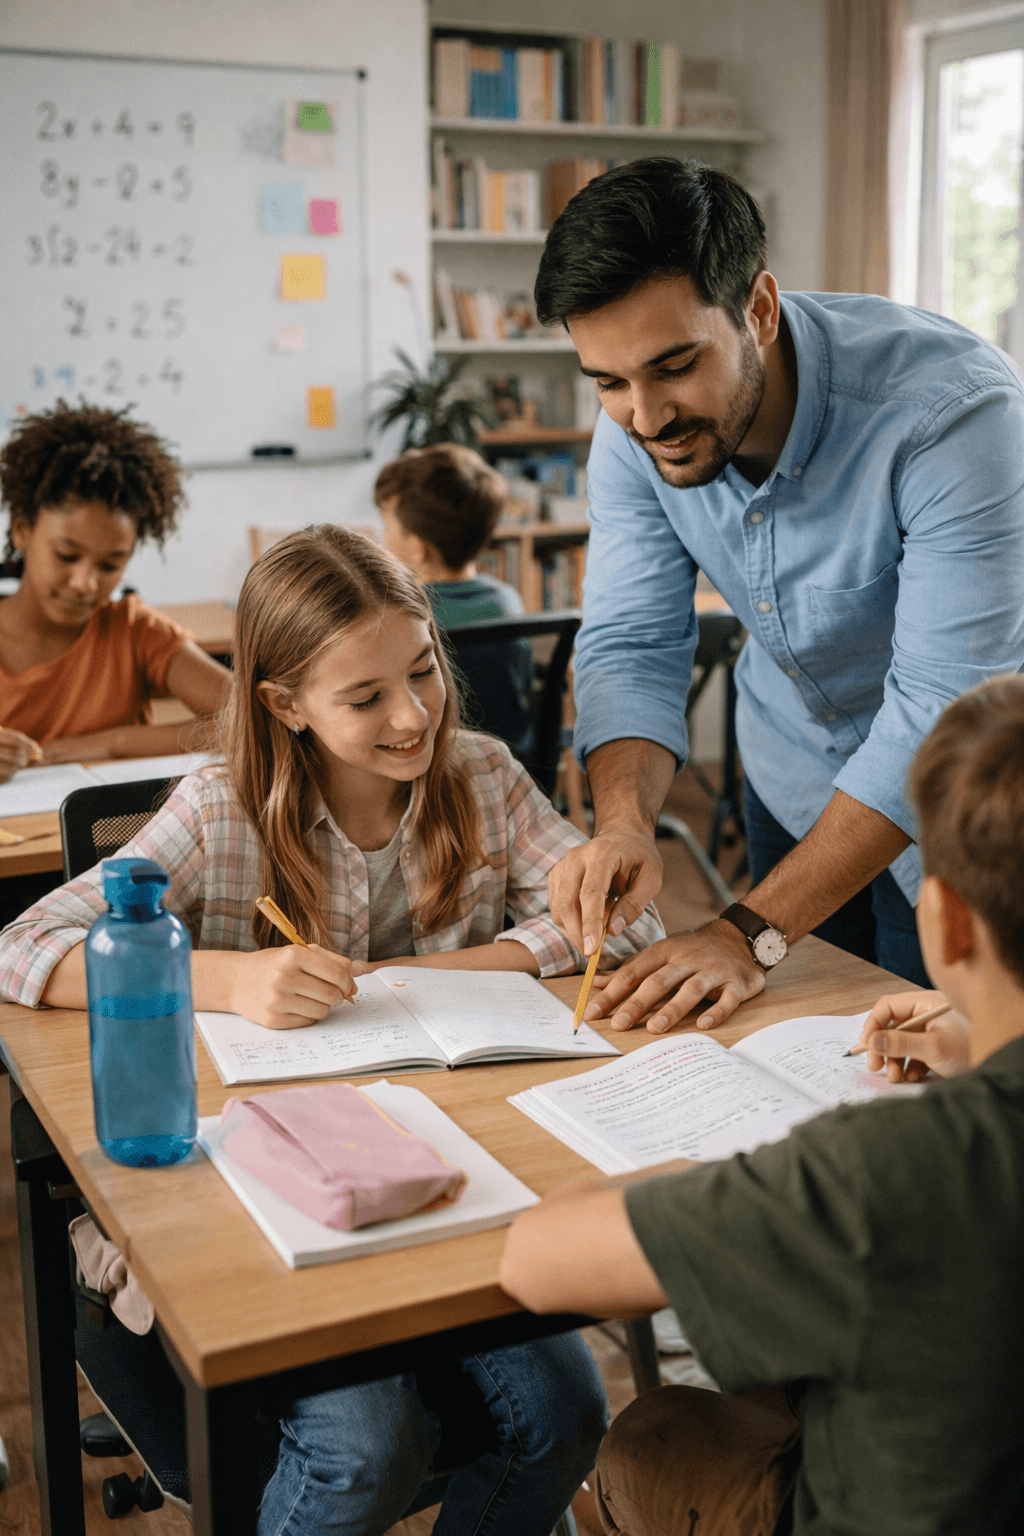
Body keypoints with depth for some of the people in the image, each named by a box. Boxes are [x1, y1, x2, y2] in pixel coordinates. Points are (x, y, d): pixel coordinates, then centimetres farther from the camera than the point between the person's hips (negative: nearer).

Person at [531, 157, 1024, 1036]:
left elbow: (945, 715, -36)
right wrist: (624, 824, -35)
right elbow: (631, 647, -14)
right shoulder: (635, 431, -17)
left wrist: (754, 933, -40)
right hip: (794, 784, 5)